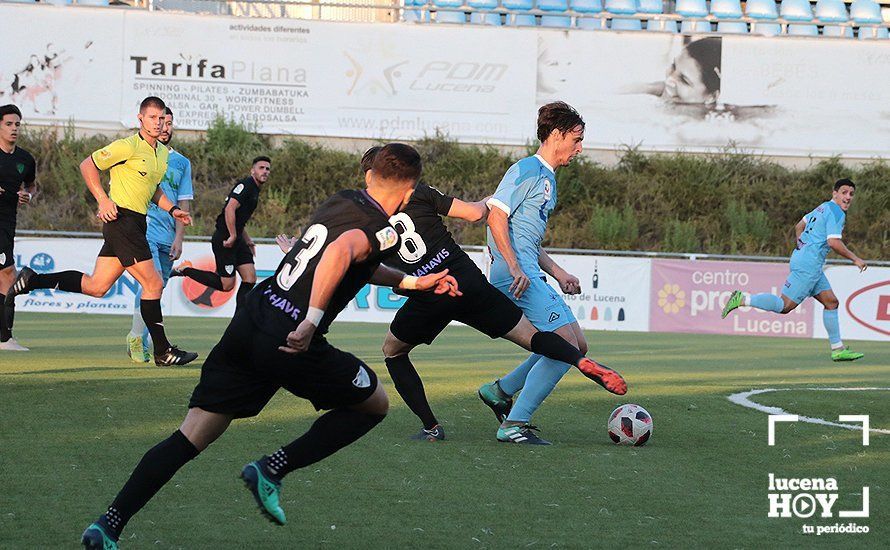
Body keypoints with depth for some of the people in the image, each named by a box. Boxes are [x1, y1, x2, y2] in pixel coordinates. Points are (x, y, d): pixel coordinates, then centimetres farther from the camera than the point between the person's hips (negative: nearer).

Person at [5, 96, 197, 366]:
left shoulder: (163, 153, 16)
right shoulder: (128, 146, -11)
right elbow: (88, 165, -8)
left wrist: (172, 209, 15)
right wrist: (103, 200, -15)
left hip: (136, 223, 9)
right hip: (122, 219, -9)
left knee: (96, 286, 7)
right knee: (153, 283, -7)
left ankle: (33, 280, 13)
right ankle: (162, 351, -1)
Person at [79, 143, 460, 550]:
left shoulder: (340, 201, 21)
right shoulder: (384, 230, -5)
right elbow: (341, 252, -28)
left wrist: (413, 282, 46)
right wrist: (313, 321, -32)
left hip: (249, 321, 7)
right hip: (291, 343, -7)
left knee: (191, 437, 7)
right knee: (375, 404, 16)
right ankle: (272, 470, 5)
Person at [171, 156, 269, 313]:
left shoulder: (254, 190, 19)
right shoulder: (245, 185, -13)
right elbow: (229, 209, -25)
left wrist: (249, 242, 24)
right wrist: (232, 237, -23)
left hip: (236, 239, 10)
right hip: (224, 239, -10)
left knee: (250, 277, 0)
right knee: (227, 284, -9)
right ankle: (186, 270, 5)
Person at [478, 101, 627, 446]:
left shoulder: (548, 178, 24)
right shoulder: (526, 170, -6)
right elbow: (496, 216, -16)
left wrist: (558, 273, 22)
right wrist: (516, 269, -22)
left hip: (531, 275, 10)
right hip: (516, 275, -10)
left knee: (577, 347, 11)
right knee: (566, 346, -17)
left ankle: (500, 391, 19)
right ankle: (515, 424, -14)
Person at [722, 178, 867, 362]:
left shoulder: (823, 208, 19)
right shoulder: (836, 213, -11)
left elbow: (799, 226, 28)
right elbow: (833, 242, -21)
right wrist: (855, 259, -11)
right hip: (808, 265, -11)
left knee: (831, 302, 10)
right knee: (785, 306, -12)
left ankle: (838, 349, 11)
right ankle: (742, 299, -12)